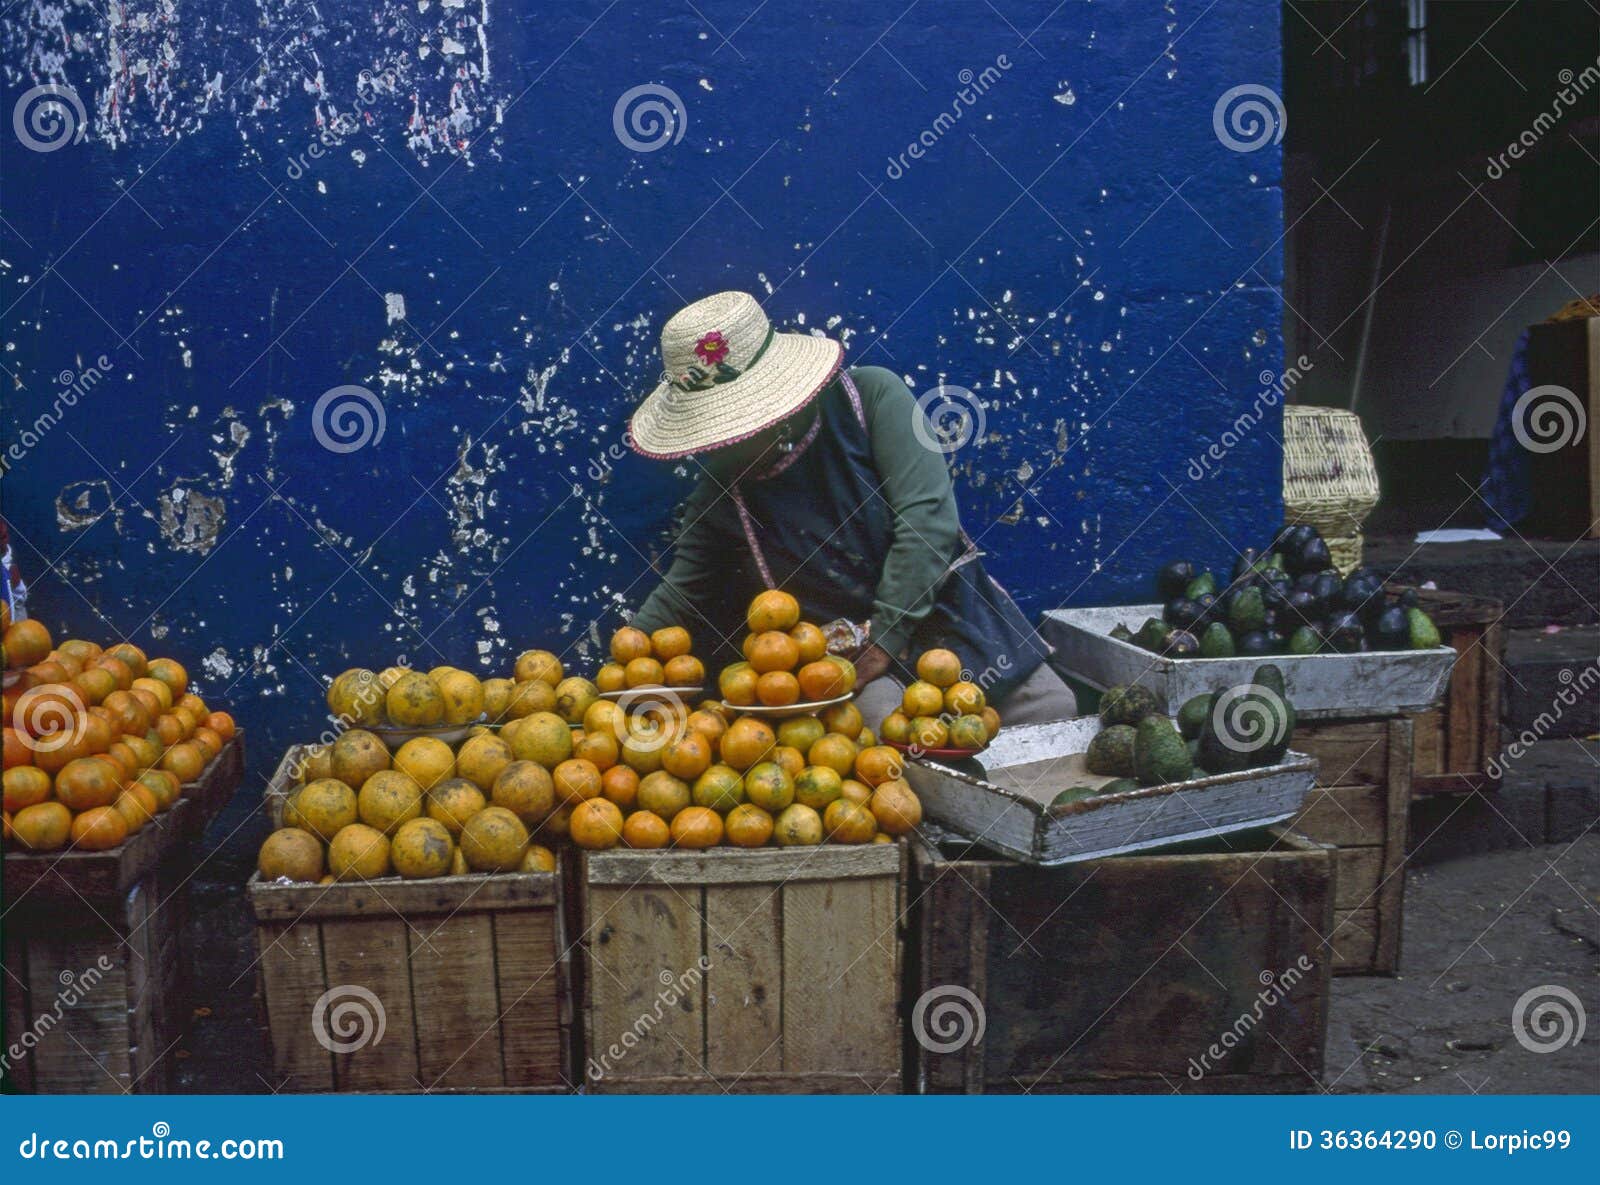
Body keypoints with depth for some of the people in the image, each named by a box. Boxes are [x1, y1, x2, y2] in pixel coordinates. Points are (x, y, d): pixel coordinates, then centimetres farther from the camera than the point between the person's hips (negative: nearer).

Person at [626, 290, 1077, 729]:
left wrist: (888, 635, -19)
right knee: (883, 719, -31)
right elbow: (678, 596, 10)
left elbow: (928, 515, -17)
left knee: (1055, 714, -7)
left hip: (947, 609, 0)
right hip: (847, 648, 0)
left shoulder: (871, 394, -11)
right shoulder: (719, 497, 0)